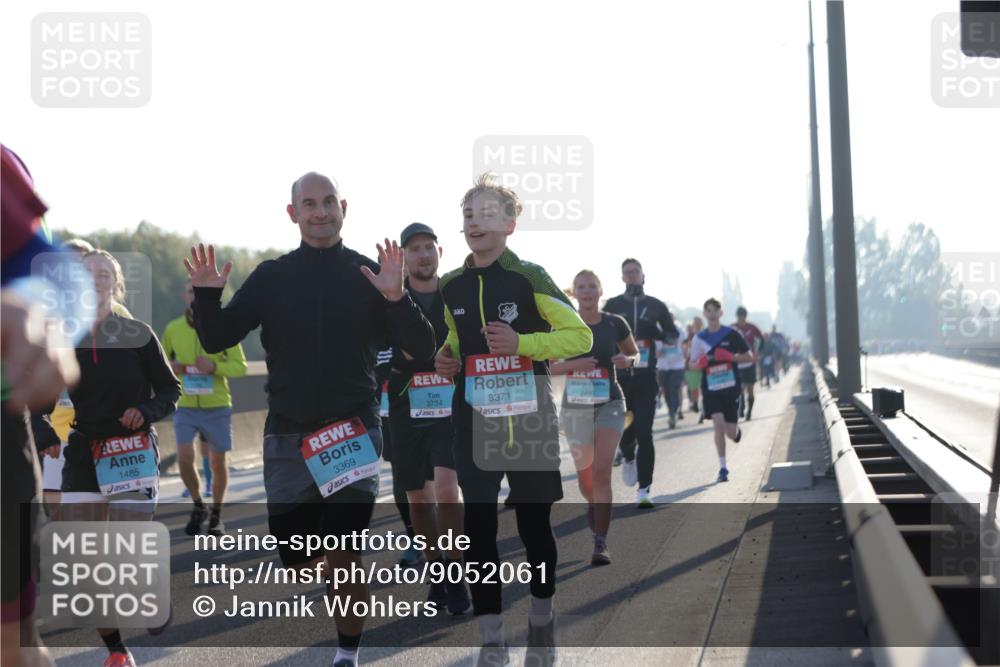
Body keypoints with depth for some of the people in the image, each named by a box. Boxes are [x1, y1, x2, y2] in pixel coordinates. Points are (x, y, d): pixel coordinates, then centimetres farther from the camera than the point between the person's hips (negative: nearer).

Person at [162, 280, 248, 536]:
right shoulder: (173, 329, 3)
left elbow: (240, 367, -4)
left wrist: (214, 366, -21)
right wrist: (170, 368, -7)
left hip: (217, 406, -1)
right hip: (185, 406, 1)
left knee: (218, 462, 8)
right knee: (184, 459, -12)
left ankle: (216, 514, 27)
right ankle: (198, 506, 13)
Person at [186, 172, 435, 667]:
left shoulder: (370, 274, 1)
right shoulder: (270, 277, 5)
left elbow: (423, 349, -5)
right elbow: (216, 341, 3)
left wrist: (396, 298, -23)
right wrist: (207, 296, -16)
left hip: (353, 434, -2)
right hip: (287, 438, 2)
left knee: (344, 557, -8)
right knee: (296, 561, 6)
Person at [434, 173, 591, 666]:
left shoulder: (529, 279, -6)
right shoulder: (451, 287, 6)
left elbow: (580, 336, -6)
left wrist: (521, 343, -19)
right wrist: (447, 359, 2)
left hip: (530, 421, -3)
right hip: (474, 423, 3)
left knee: (534, 524, 7)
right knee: (478, 528, -1)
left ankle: (541, 623, 28)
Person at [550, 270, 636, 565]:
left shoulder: (615, 324, 1)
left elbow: (634, 354, 14)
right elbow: (546, 366, -1)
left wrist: (626, 360, -9)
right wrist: (573, 364, -19)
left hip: (609, 403, -1)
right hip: (575, 405, 1)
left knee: (602, 469, -16)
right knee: (584, 471, 13)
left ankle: (600, 543, -15)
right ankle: (592, 504, 50)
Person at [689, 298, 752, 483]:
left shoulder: (731, 334, -2)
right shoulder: (699, 338, 3)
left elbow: (749, 357, 2)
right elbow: (693, 364, 11)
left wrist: (730, 357, -15)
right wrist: (700, 363, -13)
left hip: (730, 387, 0)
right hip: (711, 389, 0)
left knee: (730, 431, 2)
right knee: (718, 424, -14)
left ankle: (737, 432, 41)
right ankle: (723, 468, -5)